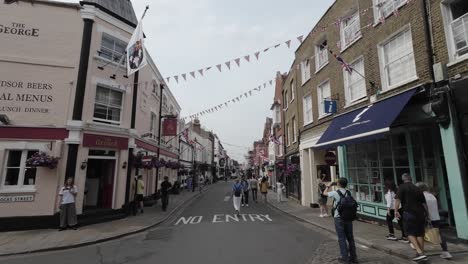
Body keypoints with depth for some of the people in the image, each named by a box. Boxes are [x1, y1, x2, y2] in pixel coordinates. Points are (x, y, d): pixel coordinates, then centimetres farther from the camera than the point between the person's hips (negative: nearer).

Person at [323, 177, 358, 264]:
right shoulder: (349, 193, 1)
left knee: (342, 238, 4)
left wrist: (329, 185, 14)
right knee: (350, 237, 14)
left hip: (339, 218, -5)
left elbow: (324, 193, 3)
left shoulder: (335, 193, -13)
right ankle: (353, 257, 23)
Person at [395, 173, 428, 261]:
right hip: (420, 213, 6)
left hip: (409, 213, -6)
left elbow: (398, 199, -16)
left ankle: (419, 253, -9)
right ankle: (421, 253, 18)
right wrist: (426, 213, 23)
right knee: (420, 234, 13)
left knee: (410, 233, 3)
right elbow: (424, 203, 15)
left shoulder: (402, 187, -3)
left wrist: (396, 210, -16)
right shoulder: (417, 189, 15)